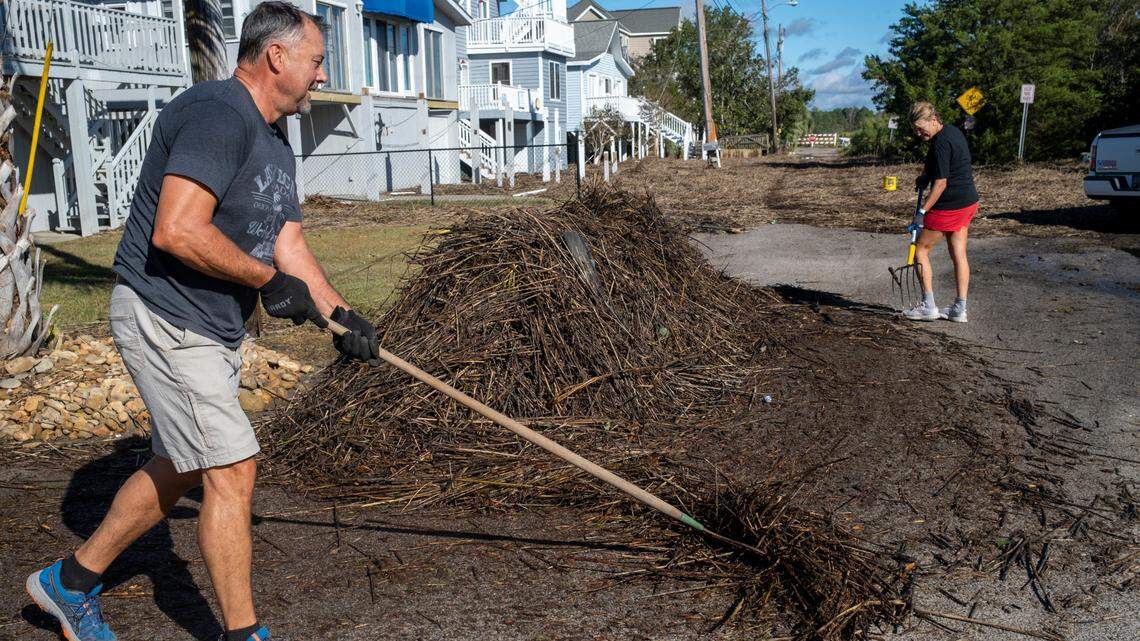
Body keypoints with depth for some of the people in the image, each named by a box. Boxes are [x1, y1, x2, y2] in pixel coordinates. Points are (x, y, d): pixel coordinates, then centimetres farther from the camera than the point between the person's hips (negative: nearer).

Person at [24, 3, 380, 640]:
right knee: (232, 468, -7)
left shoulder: (275, 142, 14)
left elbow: (288, 243, 12)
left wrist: (338, 311, -1)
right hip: (166, 320, -10)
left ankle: (72, 581, 36)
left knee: (178, 469, 18)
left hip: (215, 330, 10)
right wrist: (268, 279, -18)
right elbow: (176, 231, -29)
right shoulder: (217, 113, -18)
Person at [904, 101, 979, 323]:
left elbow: (941, 183, -23)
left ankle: (928, 306, 5)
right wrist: (925, 176, 13)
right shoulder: (954, 131, 11)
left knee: (921, 250, 4)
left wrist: (922, 211, -22)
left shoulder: (941, 142, -20)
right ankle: (960, 309, 13)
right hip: (968, 202, 9)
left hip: (949, 206, -9)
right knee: (959, 254, 11)